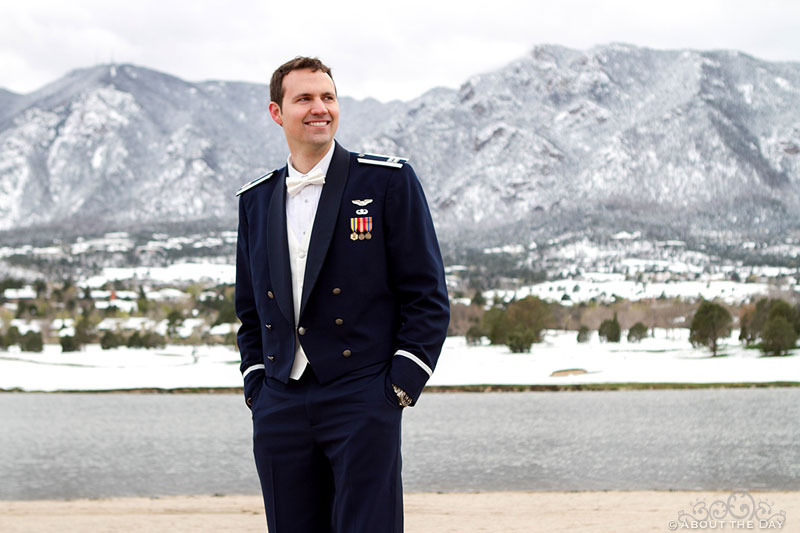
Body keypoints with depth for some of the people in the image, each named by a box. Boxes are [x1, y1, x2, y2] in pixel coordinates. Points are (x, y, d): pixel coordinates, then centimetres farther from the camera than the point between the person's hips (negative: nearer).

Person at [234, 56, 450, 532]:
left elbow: (428, 297, -2)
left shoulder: (389, 181, 0)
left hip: (363, 404, -4)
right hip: (280, 410, 5)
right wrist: (256, 387, 10)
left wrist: (399, 387, -8)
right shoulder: (256, 199, 14)